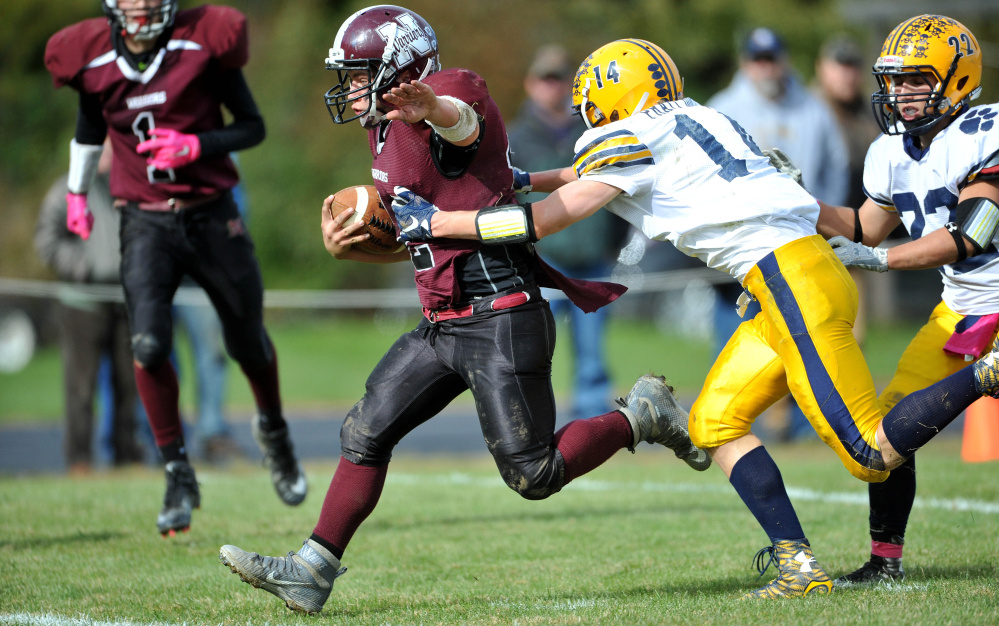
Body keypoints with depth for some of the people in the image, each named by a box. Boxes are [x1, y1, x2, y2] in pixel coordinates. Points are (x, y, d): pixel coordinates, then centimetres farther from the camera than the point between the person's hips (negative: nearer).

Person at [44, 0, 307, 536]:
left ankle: (273, 430, 46)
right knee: (149, 345, -19)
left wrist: (197, 145, -20)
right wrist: (77, 191, 27)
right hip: (145, 224, 0)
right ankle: (178, 474, -3)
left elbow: (252, 126, -3)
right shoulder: (93, 58, -4)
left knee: (248, 343, 14)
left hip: (212, 217, 0)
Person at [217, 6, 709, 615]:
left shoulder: (454, 90, -11)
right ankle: (310, 572, 10)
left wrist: (429, 107, -64)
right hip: (443, 327, 9)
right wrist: (345, 245, 6)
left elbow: (462, 122, -39)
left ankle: (643, 414, 16)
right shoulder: (392, 135, 18)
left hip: (501, 319, -9)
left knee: (534, 475, -5)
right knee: (366, 433, 5)